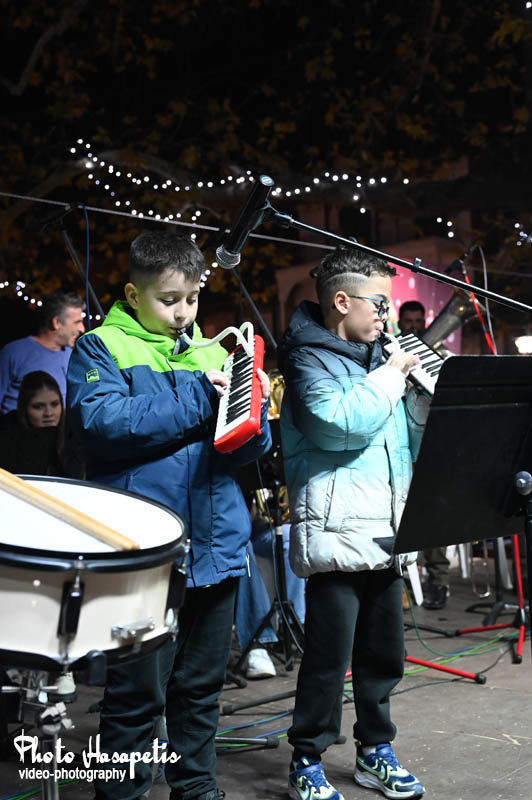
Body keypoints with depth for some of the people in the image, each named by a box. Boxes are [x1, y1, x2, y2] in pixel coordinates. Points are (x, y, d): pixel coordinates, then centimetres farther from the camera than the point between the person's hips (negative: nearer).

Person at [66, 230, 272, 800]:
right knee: (139, 694, 3)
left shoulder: (211, 353, 13)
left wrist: (254, 410, -12)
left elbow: (242, 450, 10)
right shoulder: (101, 347, -1)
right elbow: (101, 423, -19)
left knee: (202, 685, 17)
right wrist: (199, 400, -19)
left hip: (215, 545, 5)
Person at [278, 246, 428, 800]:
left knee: (383, 653, 15)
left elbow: (408, 442, 21)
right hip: (337, 535, -8)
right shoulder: (311, 358, -6)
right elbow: (338, 422, -25)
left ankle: (375, 751, 30)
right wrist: (392, 374, -13)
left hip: (385, 535, 8)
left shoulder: (373, 358, 18)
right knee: (329, 655, -3)